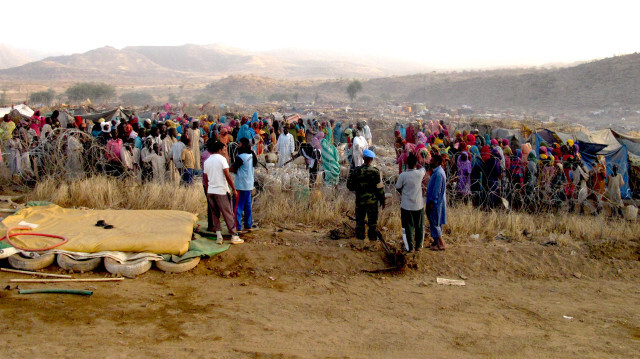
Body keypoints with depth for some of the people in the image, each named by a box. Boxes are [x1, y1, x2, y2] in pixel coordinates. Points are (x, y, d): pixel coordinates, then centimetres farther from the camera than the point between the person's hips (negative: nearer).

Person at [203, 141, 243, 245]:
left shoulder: (207, 161, 12)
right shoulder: (221, 159, -7)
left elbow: (205, 179, 16)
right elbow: (227, 176, -14)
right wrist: (234, 189, -9)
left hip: (210, 191, 6)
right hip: (221, 191, -6)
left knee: (215, 213, 14)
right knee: (228, 214, 1)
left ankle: (218, 236, 9)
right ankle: (234, 236, 5)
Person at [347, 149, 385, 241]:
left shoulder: (356, 171, -8)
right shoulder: (375, 171, -12)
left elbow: (349, 185, -1)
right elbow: (380, 188, -9)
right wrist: (382, 200, 1)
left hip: (360, 200, 2)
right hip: (372, 200, -1)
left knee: (360, 219, 14)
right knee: (373, 220, 10)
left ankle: (359, 237, 22)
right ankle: (372, 237, 16)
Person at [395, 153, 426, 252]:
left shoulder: (403, 175, -16)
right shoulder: (420, 173, -10)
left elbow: (398, 187, -2)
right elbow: (423, 169, 16)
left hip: (406, 206, -2)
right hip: (418, 205, 2)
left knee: (409, 227, 8)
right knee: (419, 226, 16)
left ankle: (410, 247, 11)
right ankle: (418, 246, 24)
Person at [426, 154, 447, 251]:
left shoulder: (438, 174, -22)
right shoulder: (437, 171, 10)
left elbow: (437, 190, -23)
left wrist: (431, 203, -20)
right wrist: (430, 202, 19)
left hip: (436, 202, -10)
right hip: (437, 202, 10)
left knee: (434, 223, -4)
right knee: (435, 223, 15)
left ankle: (441, 244, 2)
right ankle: (436, 242, 23)